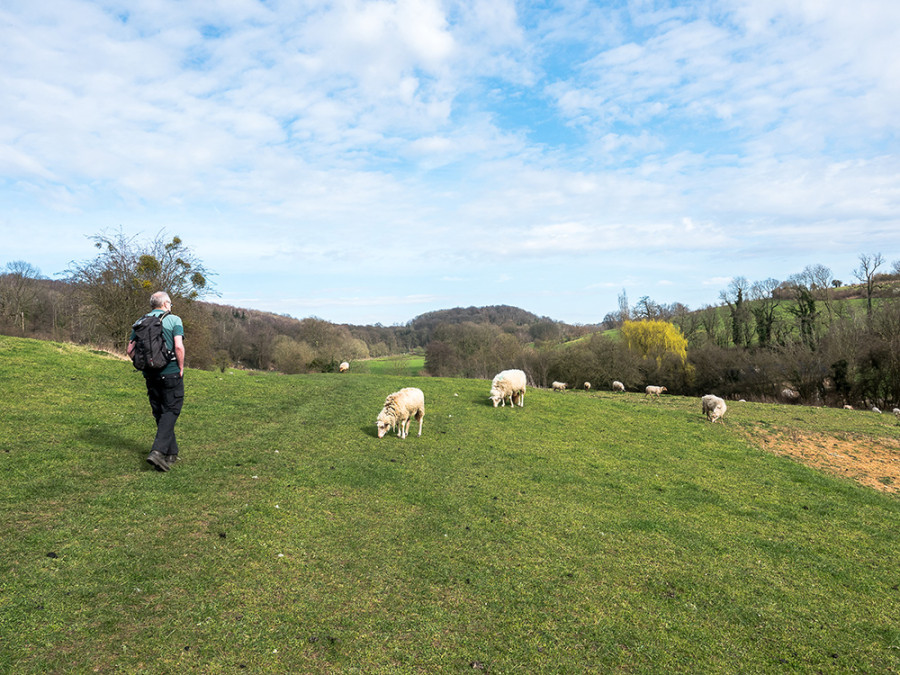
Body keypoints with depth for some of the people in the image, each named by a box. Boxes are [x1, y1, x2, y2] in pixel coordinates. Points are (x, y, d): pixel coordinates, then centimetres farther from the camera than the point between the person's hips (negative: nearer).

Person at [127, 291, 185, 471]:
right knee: (171, 411, 2)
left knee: (160, 413, 14)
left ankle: (171, 453, 22)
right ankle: (158, 451, -13)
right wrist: (181, 368, -7)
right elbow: (179, 346, -18)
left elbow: (130, 350, 5)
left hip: (150, 375, 5)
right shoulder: (173, 320, -6)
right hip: (170, 373, -5)